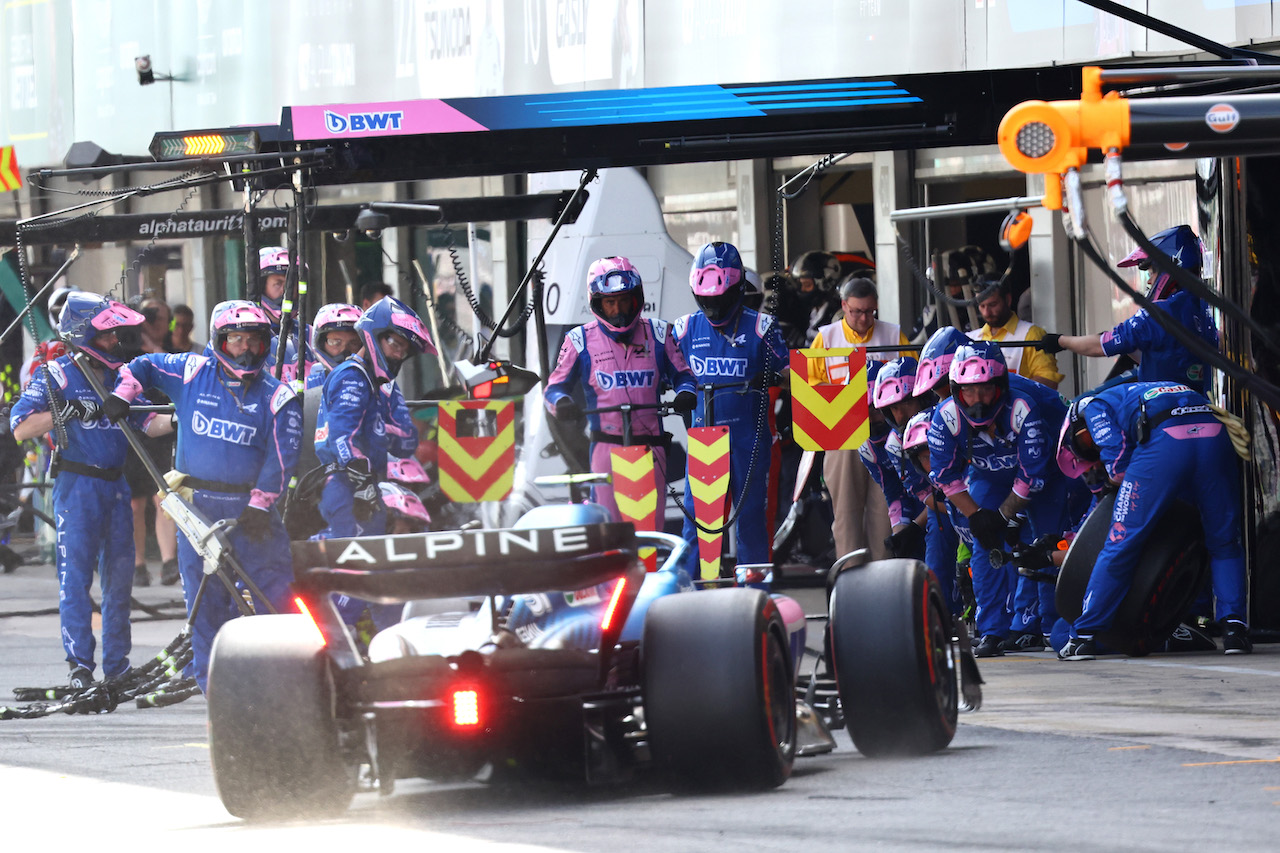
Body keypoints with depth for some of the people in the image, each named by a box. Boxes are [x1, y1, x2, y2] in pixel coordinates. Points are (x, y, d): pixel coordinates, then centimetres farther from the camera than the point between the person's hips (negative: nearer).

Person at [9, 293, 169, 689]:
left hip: (115, 485, 6)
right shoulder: (55, 375, -6)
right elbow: (21, 428, -12)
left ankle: (117, 663, 16)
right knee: (76, 574, -7)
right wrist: (68, 412, -21)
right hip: (76, 485, -6)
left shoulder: (120, 375, 11)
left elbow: (145, 424, 12)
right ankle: (79, 664, -5)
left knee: (119, 574, 8)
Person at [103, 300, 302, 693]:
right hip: (199, 505, 1)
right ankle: (212, 681, 7)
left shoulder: (276, 397, -1)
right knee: (205, 598, 1)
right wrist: (122, 395, 7)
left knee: (276, 587, -6)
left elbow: (281, 456, -5)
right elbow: (145, 366, 21)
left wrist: (259, 505, -12)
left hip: (250, 507, -1)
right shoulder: (191, 373, 4)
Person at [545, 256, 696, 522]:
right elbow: (555, 387, 10)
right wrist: (562, 404, -13)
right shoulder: (581, 341, 7)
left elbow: (681, 373, 17)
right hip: (607, 446, -2)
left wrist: (686, 393, -6)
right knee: (609, 523, -13)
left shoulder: (657, 334, 11)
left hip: (651, 447, 2)